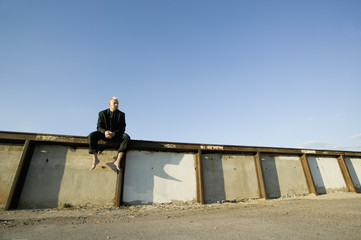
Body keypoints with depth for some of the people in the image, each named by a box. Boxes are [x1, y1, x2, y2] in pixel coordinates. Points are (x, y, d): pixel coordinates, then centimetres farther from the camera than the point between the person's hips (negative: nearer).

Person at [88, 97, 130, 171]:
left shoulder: (121, 114, 1)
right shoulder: (102, 113, 3)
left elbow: (122, 128, -6)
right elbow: (99, 127, -2)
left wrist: (114, 133, -27)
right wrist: (105, 132, -26)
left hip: (116, 135, -1)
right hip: (104, 134, 1)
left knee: (126, 137, -31)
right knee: (91, 135, -27)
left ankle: (118, 161, -33)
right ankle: (95, 159, -20)